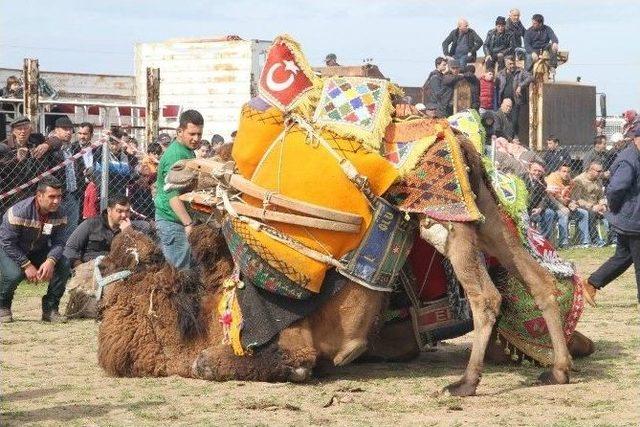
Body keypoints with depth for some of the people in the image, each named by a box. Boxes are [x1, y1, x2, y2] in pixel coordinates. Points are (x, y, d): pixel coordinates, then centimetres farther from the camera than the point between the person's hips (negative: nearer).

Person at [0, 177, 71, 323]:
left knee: (63, 266, -20)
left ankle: (50, 309, -6)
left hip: (38, 251, 5)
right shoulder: (19, 212, -30)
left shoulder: (59, 215, -14)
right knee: (14, 274, -35)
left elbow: (58, 242, -11)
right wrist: (27, 265, -29)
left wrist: (50, 261, -33)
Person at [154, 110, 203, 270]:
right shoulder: (176, 155, -19)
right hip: (172, 222, -10)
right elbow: (173, 195, -26)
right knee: (179, 270, -9)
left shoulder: (188, 151, 13)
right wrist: (189, 223, -29)